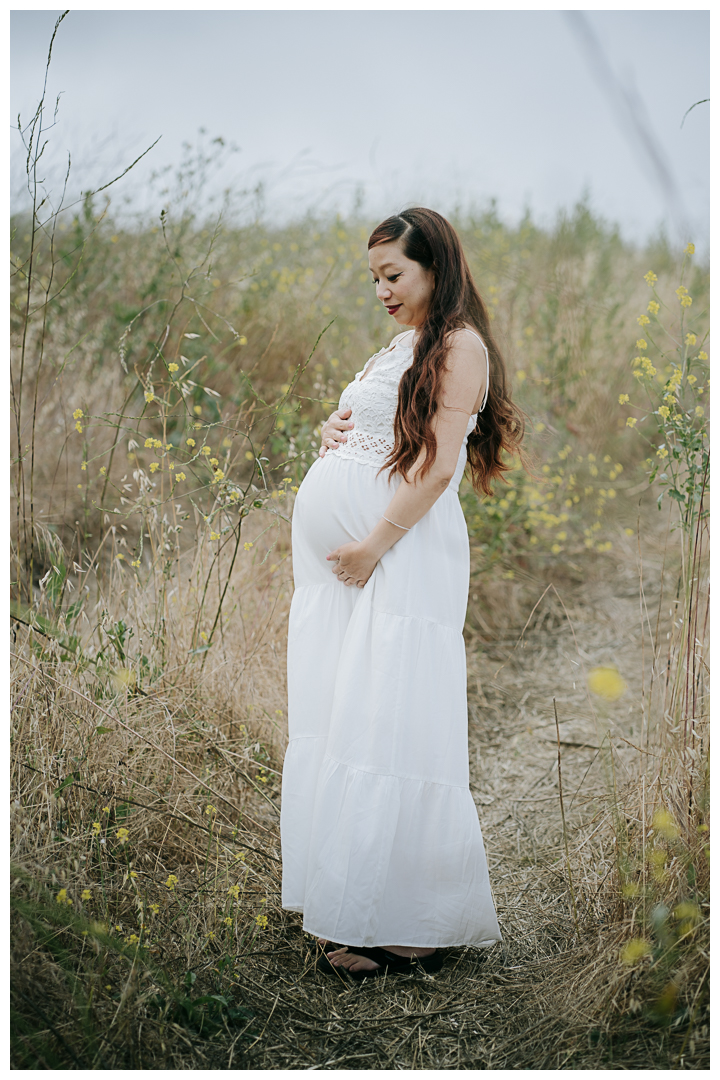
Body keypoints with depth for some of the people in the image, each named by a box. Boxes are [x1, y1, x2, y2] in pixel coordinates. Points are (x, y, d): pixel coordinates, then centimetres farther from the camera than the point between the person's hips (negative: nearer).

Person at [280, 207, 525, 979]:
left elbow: (438, 464, -12)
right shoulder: (398, 347, 22)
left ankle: (405, 928, 1)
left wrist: (375, 544, -17)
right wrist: (330, 432, 8)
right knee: (333, 725, 7)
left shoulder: (459, 343, -2)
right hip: (337, 559, 9)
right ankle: (348, 908, 15)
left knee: (385, 728, -9)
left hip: (401, 554, -8)